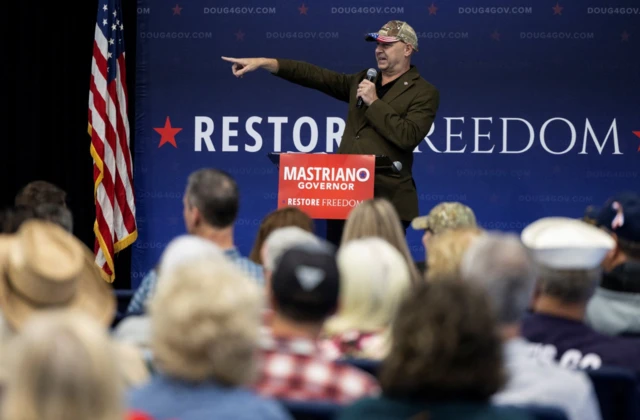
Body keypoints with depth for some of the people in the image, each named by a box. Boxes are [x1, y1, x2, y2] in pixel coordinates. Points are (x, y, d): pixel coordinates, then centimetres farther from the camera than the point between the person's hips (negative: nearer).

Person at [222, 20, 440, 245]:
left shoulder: (424, 92, -2)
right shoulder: (363, 80, 18)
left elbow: (407, 137, -15)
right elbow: (314, 75, 14)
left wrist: (374, 102, -12)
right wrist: (263, 62, 7)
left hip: (387, 200, -6)